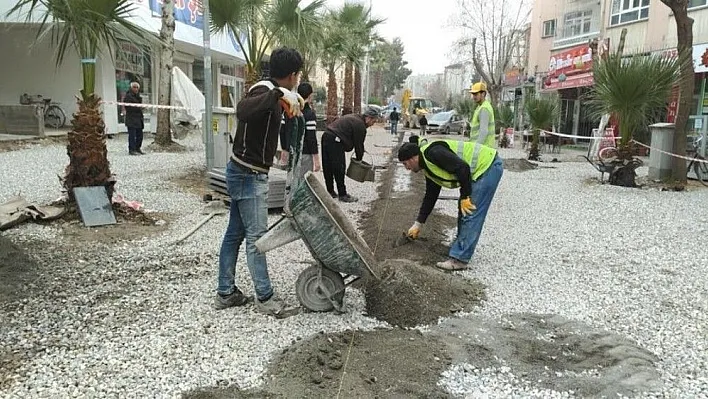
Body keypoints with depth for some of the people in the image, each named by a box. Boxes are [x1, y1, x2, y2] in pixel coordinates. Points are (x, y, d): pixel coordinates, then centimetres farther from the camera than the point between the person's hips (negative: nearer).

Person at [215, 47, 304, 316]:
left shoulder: (272, 92, 12)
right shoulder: (264, 90, -18)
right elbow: (242, 110, -41)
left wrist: (290, 98, 40)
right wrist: (279, 93, -46)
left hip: (245, 174, 10)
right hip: (248, 175, -10)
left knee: (235, 233, 13)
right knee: (256, 236, -3)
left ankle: (226, 293, 22)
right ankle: (265, 298, 7)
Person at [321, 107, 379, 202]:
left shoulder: (353, 117, 22)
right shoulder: (360, 125, -9)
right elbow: (359, 144, -4)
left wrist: (358, 157, 22)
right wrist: (359, 159, 9)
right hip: (335, 141, -10)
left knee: (328, 167, 15)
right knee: (339, 169, -3)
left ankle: (330, 191, 26)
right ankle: (342, 195, 3)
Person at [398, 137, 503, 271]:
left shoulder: (432, 152, -18)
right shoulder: (428, 167, 13)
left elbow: (463, 167, -25)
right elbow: (430, 197, 21)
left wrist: (465, 197, -16)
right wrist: (418, 224, 24)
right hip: (482, 169, 10)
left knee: (470, 214, -10)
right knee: (464, 211, 18)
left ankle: (459, 259, -7)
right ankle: (461, 244, 33)